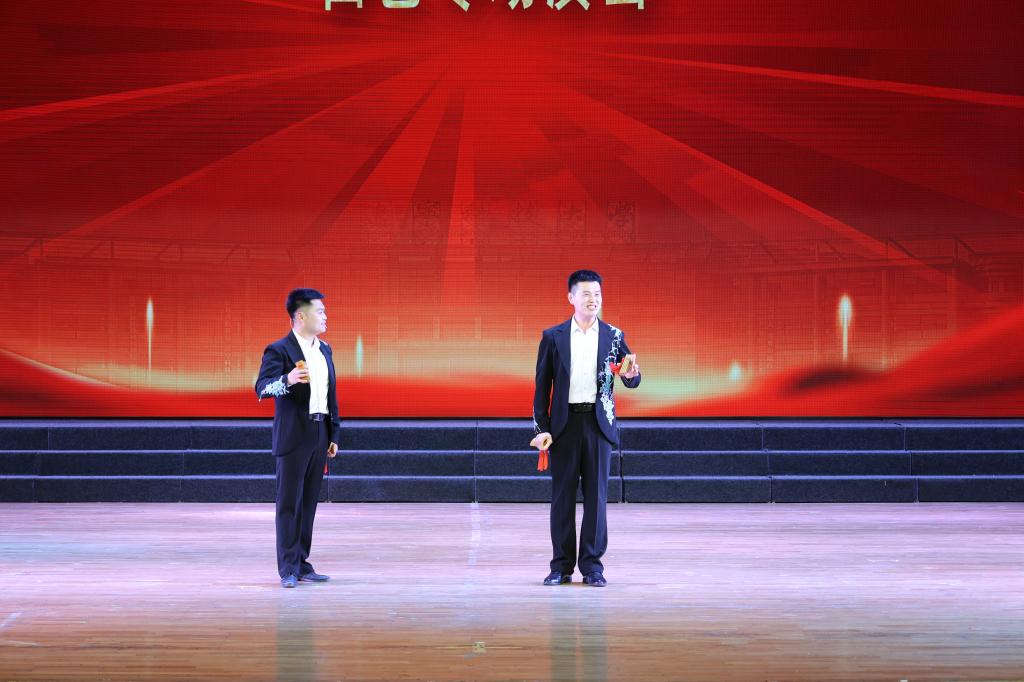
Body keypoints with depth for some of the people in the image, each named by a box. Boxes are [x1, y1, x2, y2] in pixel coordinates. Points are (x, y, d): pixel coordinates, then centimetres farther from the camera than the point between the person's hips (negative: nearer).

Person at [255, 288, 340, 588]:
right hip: (293, 437, -7)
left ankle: (302, 564, 16)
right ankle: (288, 569, -1)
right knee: (289, 502, -4)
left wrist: (334, 434, 14)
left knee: (309, 503, 10)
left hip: (319, 436, 7)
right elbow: (262, 387, -20)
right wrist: (288, 379, -39)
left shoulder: (324, 350, 14)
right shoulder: (279, 350, -8)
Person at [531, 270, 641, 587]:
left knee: (596, 494, 1)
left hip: (599, 423, 0)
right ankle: (561, 566, 9)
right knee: (562, 494, 2)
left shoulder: (614, 336, 6)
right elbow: (542, 386, 4)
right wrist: (541, 428, -3)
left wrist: (631, 375, -20)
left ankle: (592, 565, 7)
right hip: (564, 423, 0)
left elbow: (631, 382, 4)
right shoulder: (553, 337, 4)